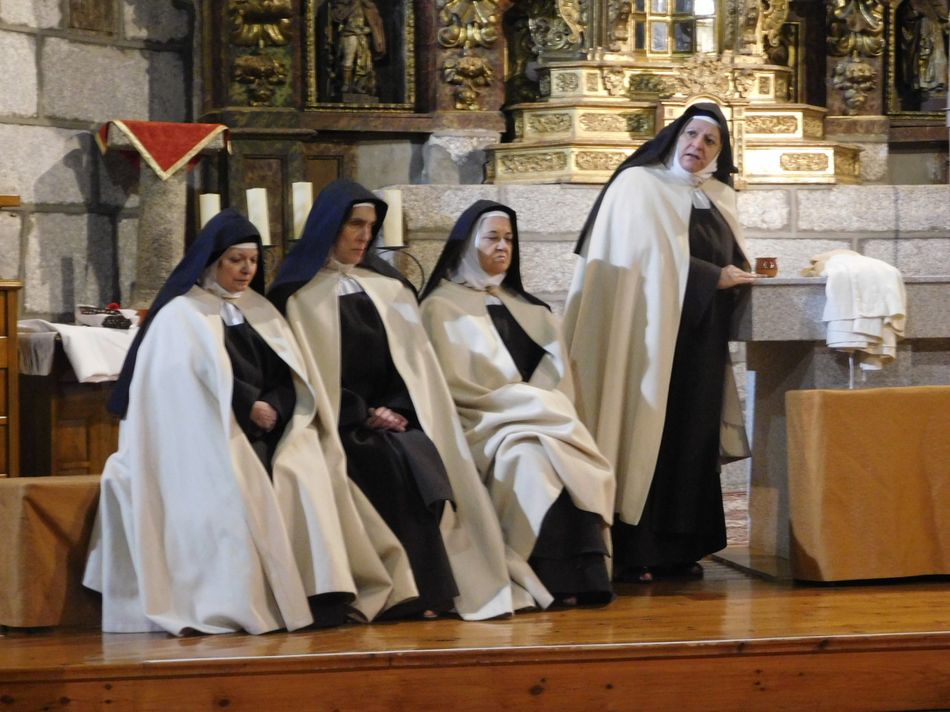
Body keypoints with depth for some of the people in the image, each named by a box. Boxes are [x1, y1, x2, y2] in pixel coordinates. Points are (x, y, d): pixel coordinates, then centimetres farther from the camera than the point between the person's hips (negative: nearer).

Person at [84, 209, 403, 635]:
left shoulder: (260, 311, 19)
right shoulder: (181, 316, 3)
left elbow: (291, 381, 9)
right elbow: (203, 384, -11)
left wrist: (270, 409, -10)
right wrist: (248, 408, -16)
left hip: (263, 437, 5)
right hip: (204, 441, -5)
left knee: (305, 477, -23)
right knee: (244, 490, -31)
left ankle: (317, 594, -28)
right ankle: (244, 603, -32)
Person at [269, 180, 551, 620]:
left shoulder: (387, 287, 18)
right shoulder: (300, 294, 4)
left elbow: (410, 360, 12)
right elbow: (307, 371, -4)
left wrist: (394, 410, -6)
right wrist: (364, 416, -11)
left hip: (392, 415, 4)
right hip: (341, 425, -4)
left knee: (423, 458, -26)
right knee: (397, 464, -30)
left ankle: (431, 587, -25)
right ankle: (417, 592, -28)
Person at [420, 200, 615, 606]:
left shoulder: (523, 305, 23)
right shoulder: (443, 306, 5)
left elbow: (555, 370, 13)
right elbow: (451, 385, -6)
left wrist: (533, 401, -9)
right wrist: (528, 403, -9)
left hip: (536, 416, 5)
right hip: (481, 425, -5)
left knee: (578, 461, -28)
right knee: (532, 458, -35)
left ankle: (585, 575, -32)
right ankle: (558, 579, -35)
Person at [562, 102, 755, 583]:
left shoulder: (719, 198, 17)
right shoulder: (638, 186, -3)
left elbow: (734, 261, 21)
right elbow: (652, 259, -11)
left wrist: (739, 275, -1)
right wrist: (715, 278, -7)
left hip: (702, 338, 7)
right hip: (652, 331, -7)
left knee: (693, 438, 5)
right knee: (645, 436, -8)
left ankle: (679, 549, 9)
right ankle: (630, 553, -7)